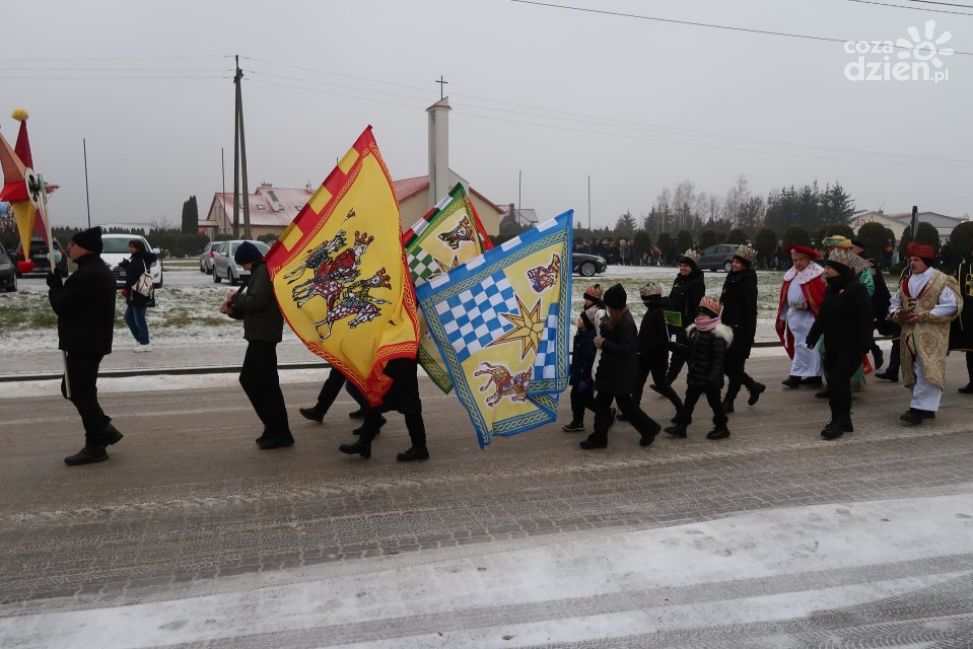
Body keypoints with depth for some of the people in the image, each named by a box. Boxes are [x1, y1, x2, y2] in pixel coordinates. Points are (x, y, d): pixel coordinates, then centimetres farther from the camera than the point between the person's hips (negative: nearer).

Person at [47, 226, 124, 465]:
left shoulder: (86, 275, -21)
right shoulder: (100, 271, 14)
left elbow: (61, 305, -17)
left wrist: (54, 286, -2)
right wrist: (59, 286, 4)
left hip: (83, 344, -11)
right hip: (92, 341, 11)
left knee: (80, 392, -2)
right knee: (74, 389, 20)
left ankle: (95, 446, 6)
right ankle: (104, 430, 22)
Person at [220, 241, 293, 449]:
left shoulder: (264, 271, -11)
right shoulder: (259, 272, 20)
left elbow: (256, 301, -23)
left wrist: (235, 297, -6)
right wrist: (232, 310, 6)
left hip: (264, 336, -11)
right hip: (259, 335, 11)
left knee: (267, 383, -6)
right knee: (248, 379, 15)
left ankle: (281, 433, 1)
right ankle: (273, 427, 20)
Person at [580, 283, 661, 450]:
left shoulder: (625, 323, -24)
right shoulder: (619, 319, 6)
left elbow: (627, 349, -30)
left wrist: (604, 344, -24)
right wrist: (605, 327, 4)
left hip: (621, 373, -10)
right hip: (612, 370, 10)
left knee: (625, 404, 5)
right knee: (601, 402, 12)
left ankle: (649, 428, 24)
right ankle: (599, 438, 19)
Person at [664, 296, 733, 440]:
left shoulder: (717, 335, -19)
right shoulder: (694, 331, 8)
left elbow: (718, 359, -23)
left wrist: (714, 376, -27)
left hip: (709, 378, -8)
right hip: (695, 376, 8)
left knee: (714, 401, 7)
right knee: (689, 400, 11)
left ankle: (721, 428, 23)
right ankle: (681, 426, 17)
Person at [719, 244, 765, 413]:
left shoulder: (748, 283, -13)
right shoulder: (731, 279, 12)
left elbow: (749, 310, -18)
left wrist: (746, 337, -21)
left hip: (742, 330, -9)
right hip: (729, 328, 9)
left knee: (734, 366, -1)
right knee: (724, 364, 10)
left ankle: (728, 401, 9)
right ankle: (753, 386, 28)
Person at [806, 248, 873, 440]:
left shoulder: (856, 290, -14)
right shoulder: (830, 289, 12)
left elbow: (865, 319, -18)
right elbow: (822, 316, 18)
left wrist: (864, 345, -23)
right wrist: (812, 338, 16)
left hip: (851, 347, -8)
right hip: (833, 346, 8)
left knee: (837, 381, -12)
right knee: (837, 383, 13)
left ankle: (838, 421, 0)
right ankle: (844, 422, 24)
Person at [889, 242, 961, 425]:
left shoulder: (942, 281, -6)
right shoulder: (906, 281, 13)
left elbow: (952, 306, -14)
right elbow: (894, 303, 19)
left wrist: (923, 316, -18)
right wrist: (898, 314, -4)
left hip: (931, 336, -7)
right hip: (909, 336, 7)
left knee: (927, 371, -13)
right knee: (914, 372, 11)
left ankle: (919, 408, -12)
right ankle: (926, 407, 23)